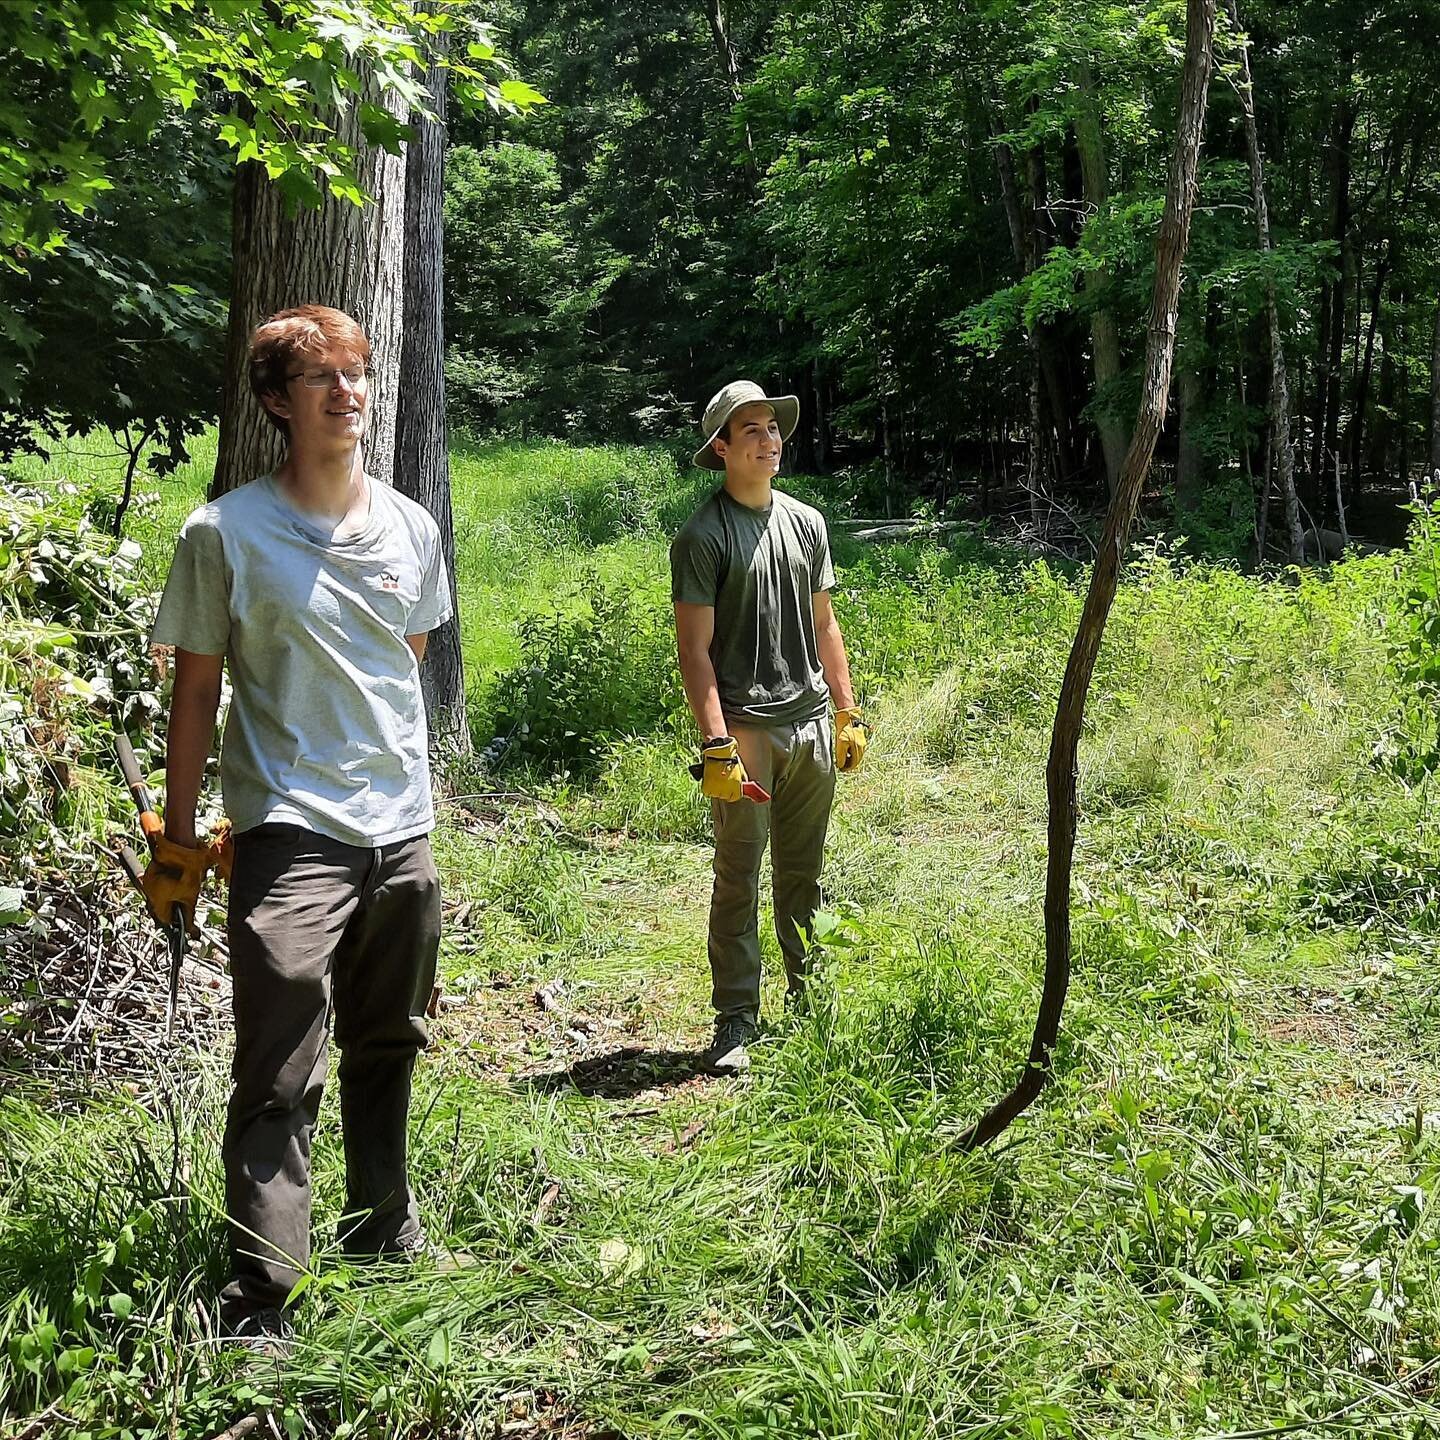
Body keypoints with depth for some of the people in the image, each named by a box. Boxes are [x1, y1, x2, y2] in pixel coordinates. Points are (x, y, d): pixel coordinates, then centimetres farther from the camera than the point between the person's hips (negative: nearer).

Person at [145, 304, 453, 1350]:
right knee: (281, 1079, -6)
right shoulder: (227, 533, -7)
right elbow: (197, 693, -3)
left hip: (403, 831, 5)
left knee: (390, 1044, 19)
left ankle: (386, 1229, 38)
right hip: (289, 836, -5)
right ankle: (258, 1304, 4)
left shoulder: (412, 527, 6)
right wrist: (178, 839, -2)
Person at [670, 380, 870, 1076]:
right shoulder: (703, 535, -6)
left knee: (804, 876, 13)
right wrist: (717, 744, -17)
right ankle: (735, 1022, 6)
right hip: (745, 729, -5)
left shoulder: (806, 522, 13)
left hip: (810, 725, 6)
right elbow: (695, 647, -10)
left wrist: (848, 712, 14)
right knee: (739, 880, -1)